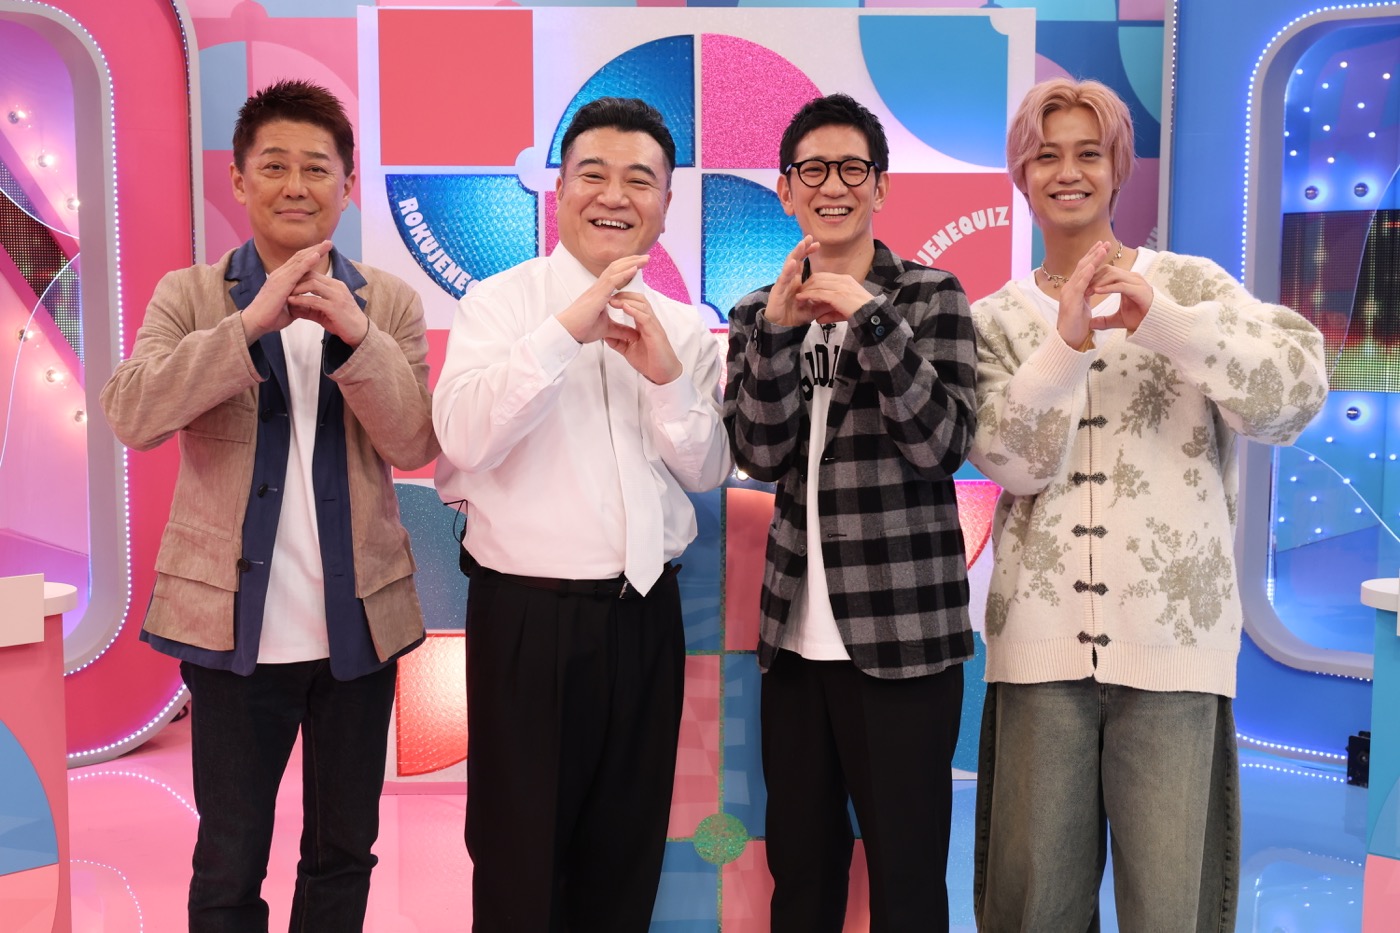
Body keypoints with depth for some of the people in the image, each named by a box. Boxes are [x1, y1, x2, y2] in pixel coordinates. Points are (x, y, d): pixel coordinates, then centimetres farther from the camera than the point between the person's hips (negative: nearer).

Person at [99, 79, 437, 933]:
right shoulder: (189, 296, -1)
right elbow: (131, 415, -16)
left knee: (345, 853, 17)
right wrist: (251, 324, -26)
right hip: (234, 621, -1)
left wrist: (355, 337, -22)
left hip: (360, 621, 2)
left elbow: (415, 445, -7)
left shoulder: (390, 304, 2)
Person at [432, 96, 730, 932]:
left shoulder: (687, 328, 7)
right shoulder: (499, 303, -5)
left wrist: (667, 376, -13)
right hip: (529, 616, -4)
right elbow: (466, 438, -20)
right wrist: (566, 330, -25)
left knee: (628, 858, 18)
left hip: (646, 613, 4)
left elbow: (709, 473, 3)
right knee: (521, 860, 9)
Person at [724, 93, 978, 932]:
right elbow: (762, 455, -3)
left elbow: (941, 444, -11)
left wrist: (869, 318, -19)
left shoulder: (932, 296, 0)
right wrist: (778, 329, -15)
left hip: (904, 628, -3)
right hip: (794, 630, 4)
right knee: (799, 865, 13)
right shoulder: (760, 311, 9)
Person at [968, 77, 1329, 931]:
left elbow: (1295, 396, -10)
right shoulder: (997, 319, 9)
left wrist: (1160, 318, -21)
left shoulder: (1191, 284, 6)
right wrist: (1066, 343, -18)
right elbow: (1011, 463, -5)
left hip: (1172, 633, -1)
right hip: (1041, 637, 1)